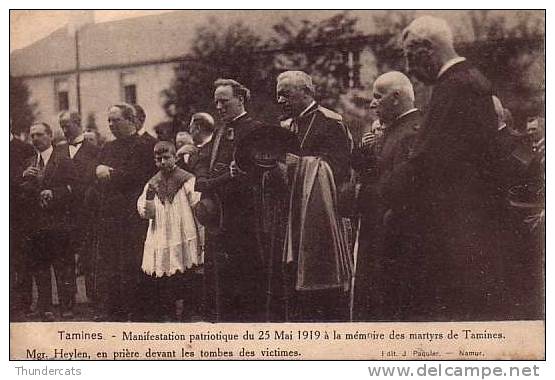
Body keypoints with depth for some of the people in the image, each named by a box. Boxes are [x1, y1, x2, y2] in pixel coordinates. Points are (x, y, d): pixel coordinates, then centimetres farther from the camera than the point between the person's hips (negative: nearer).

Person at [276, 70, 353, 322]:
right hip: (294, 224, 7)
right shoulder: (287, 127, 18)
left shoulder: (330, 122, -5)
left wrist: (294, 162, -17)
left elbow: (337, 169, -15)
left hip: (322, 223, -7)